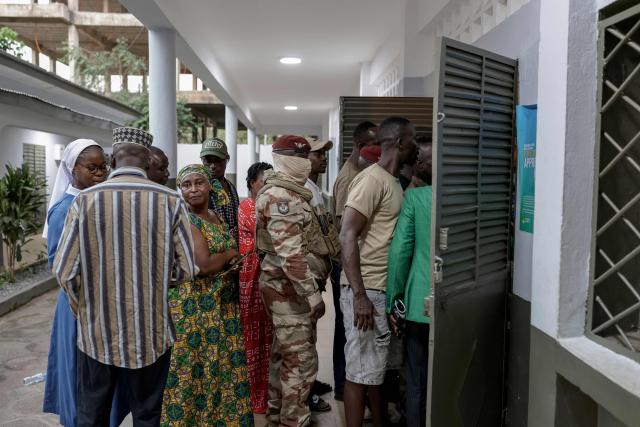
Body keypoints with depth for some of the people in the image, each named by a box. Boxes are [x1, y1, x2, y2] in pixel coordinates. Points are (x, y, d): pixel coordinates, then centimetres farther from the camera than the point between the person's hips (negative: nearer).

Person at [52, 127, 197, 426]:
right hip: (151, 330, 0)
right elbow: (187, 268, -7)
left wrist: (84, 310, 11)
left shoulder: (85, 200, -9)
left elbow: (64, 271, -7)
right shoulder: (170, 201, -9)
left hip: (97, 329, 1)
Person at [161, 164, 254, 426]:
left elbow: (231, 259, 16)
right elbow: (203, 265, -23)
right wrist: (230, 254, -6)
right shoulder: (184, 219, -14)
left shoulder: (216, 217, 10)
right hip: (194, 306, -8)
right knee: (197, 369, 1)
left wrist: (230, 262, -7)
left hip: (223, 304, 8)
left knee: (223, 365, 15)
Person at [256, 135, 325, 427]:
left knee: (283, 353, 19)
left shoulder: (284, 191, 15)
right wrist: (312, 294, -22)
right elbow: (290, 253, -25)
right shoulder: (282, 196, -18)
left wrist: (310, 287, 20)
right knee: (301, 359, -2)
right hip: (290, 286, -11)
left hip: (282, 284, 11)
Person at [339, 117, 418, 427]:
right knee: (360, 371, 2)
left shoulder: (393, 182, 14)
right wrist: (359, 296, -23)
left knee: (377, 367, 19)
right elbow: (347, 236, -21)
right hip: (367, 291, -9)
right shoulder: (372, 178, -14)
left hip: (385, 290, 9)